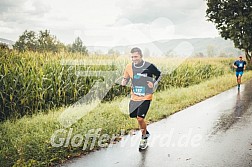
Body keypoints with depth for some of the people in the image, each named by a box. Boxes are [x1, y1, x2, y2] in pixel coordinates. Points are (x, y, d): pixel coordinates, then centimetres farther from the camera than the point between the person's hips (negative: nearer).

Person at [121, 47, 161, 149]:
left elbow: (159, 74, 6)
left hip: (146, 97, -4)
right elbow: (126, 78, 9)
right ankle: (145, 132, 42)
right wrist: (124, 82, -13)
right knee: (137, 117, 12)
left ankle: (144, 138, 13)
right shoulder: (129, 67, -5)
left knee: (140, 118, -11)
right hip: (134, 97, 4)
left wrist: (154, 84, -8)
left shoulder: (149, 66, -13)